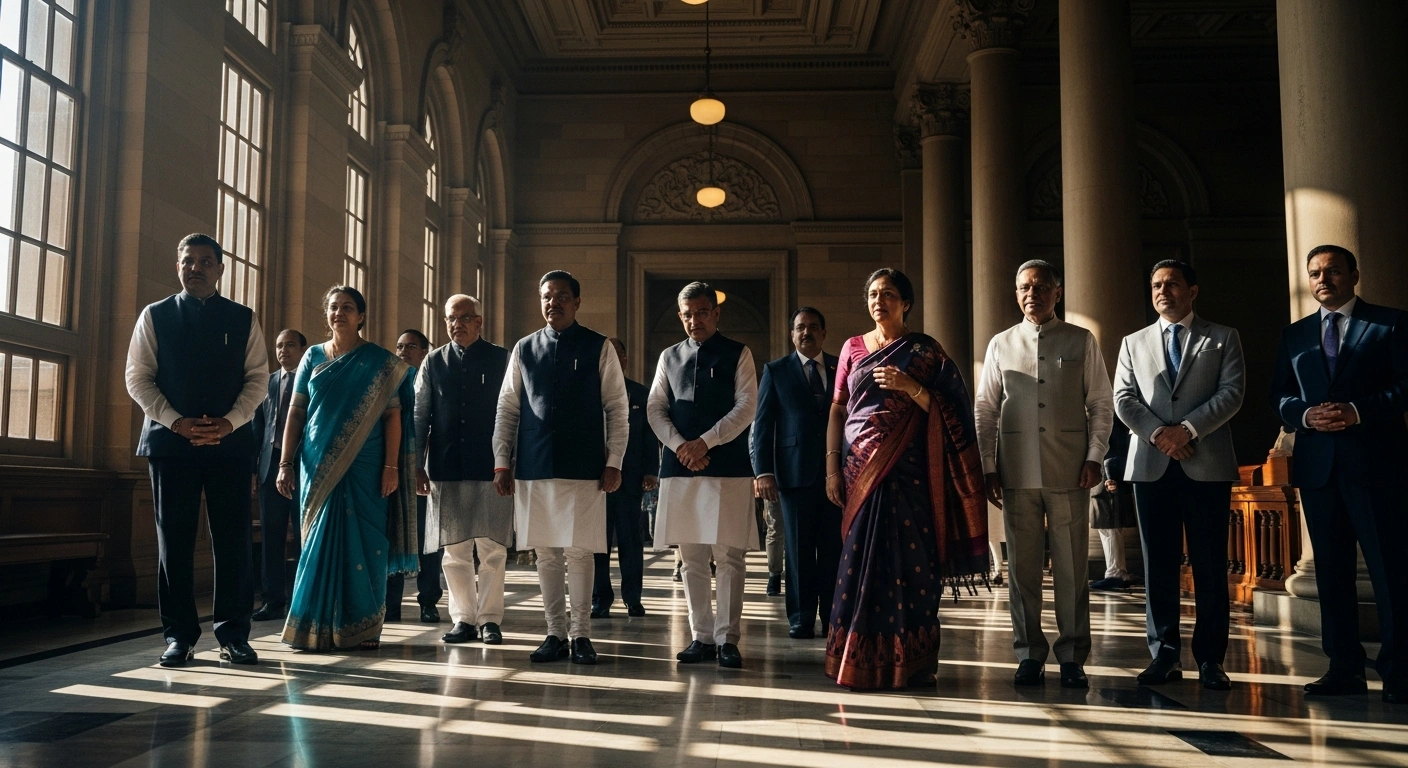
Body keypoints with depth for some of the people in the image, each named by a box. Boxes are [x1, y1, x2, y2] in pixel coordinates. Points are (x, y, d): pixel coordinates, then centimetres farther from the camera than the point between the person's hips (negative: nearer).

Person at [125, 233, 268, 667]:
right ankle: (179, 635, 10)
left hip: (230, 442, 0)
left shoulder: (243, 320, 9)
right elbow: (138, 378, 3)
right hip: (170, 440, 0)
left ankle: (233, 634, 8)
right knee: (174, 541, 2)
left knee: (234, 540, 0)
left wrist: (229, 423, -10)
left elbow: (257, 377, 5)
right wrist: (176, 421, -10)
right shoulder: (154, 316, 8)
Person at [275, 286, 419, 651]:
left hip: (364, 468, -2)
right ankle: (318, 626, 11)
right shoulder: (313, 357, 10)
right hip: (318, 468, 2)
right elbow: (295, 412, 8)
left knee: (362, 543, -1)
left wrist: (391, 466, -10)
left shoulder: (380, 362, 2)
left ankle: (364, 627, 8)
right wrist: (286, 463, 2)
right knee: (320, 542, 4)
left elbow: (393, 416, -2)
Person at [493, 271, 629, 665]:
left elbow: (617, 409, 2)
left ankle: (581, 634, 11)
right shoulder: (524, 349, 10)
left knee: (579, 551, -1)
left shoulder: (599, 348, 2)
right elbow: (507, 409, 11)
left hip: (583, 468, -3)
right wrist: (502, 462, 5)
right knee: (546, 552, 7)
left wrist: (614, 463, -4)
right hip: (533, 467, 3)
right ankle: (555, 633, 18)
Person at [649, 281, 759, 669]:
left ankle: (727, 639, 3)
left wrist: (705, 442, -13)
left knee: (728, 556, -3)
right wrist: (680, 446, -8)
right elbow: (656, 408, 9)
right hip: (680, 467, 3)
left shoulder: (738, 354, 5)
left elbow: (746, 407, -4)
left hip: (728, 468, -3)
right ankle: (701, 637, 13)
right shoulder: (669, 357, 15)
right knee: (691, 557, 5)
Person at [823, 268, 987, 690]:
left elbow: (947, 411, -1)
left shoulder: (925, 351, 4)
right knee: (860, 558, 1)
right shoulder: (853, 347, 12)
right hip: (860, 468, 3)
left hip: (907, 470, -2)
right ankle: (860, 658, 9)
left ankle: (909, 661, 5)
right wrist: (832, 466, 3)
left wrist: (909, 386, -16)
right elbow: (837, 409, 11)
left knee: (907, 558, -4)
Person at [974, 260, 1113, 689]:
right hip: (1017, 472, 1)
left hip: (1069, 473, -1)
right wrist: (988, 467, 3)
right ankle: (1029, 655, 16)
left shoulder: (1081, 342, 7)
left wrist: (1094, 456, -4)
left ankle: (1072, 658, 12)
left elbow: (1101, 404, 6)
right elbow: (985, 410, 9)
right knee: (1021, 568, 5)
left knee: (1071, 568, 2)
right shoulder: (1001, 344, 10)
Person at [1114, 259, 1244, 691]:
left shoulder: (1223, 339, 10)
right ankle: (1165, 655, 9)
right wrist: (1158, 433, -9)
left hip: (1207, 465, -2)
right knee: (1158, 564, 3)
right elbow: (1124, 400, 6)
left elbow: (1232, 393, -2)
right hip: (1151, 465, 2)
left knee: (1209, 565, 0)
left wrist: (1188, 428, -13)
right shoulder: (1134, 343, 16)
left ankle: (1210, 659, 6)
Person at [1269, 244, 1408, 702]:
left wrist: (1358, 411, -18)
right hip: (1317, 464, 4)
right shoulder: (1294, 334, 16)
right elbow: (1279, 397, 12)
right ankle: (1345, 668, 13)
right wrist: (1306, 414, -8)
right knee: (1331, 569, 7)